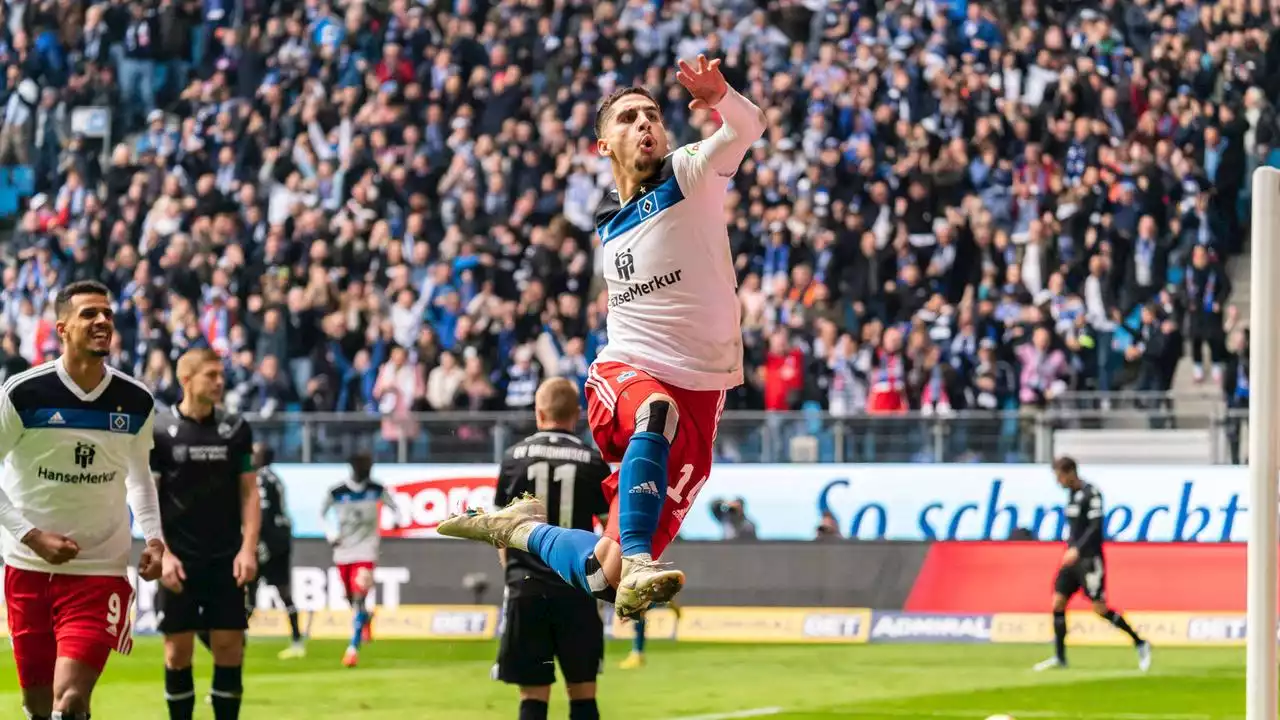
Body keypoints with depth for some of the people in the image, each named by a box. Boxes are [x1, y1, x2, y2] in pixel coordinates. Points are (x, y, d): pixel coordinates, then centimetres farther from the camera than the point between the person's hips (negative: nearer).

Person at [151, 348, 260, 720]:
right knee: (178, 650, 0)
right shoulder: (159, 431, -3)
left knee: (229, 648, -1)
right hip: (179, 560, -2)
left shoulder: (235, 429, 4)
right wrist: (161, 554, -10)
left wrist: (248, 548, -4)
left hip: (226, 559, 2)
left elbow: (249, 492, 7)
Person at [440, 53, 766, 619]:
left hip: (698, 393, -2)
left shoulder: (690, 175, 1)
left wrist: (720, 97, -42)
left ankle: (523, 529, 20)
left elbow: (747, 129, -19)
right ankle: (635, 563, -45)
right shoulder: (609, 224, 15)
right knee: (658, 412, -40)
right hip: (624, 375, 2)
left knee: (607, 574, -7)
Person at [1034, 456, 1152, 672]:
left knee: (1100, 608, -9)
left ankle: (1140, 644, 2)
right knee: (1058, 603, 1)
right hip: (1072, 557, 9)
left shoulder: (1091, 493, -13)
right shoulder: (1072, 493, 14)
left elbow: (1095, 525, -20)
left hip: (1089, 558, -9)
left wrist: (1077, 549, -27)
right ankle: (1059, 657, 6)